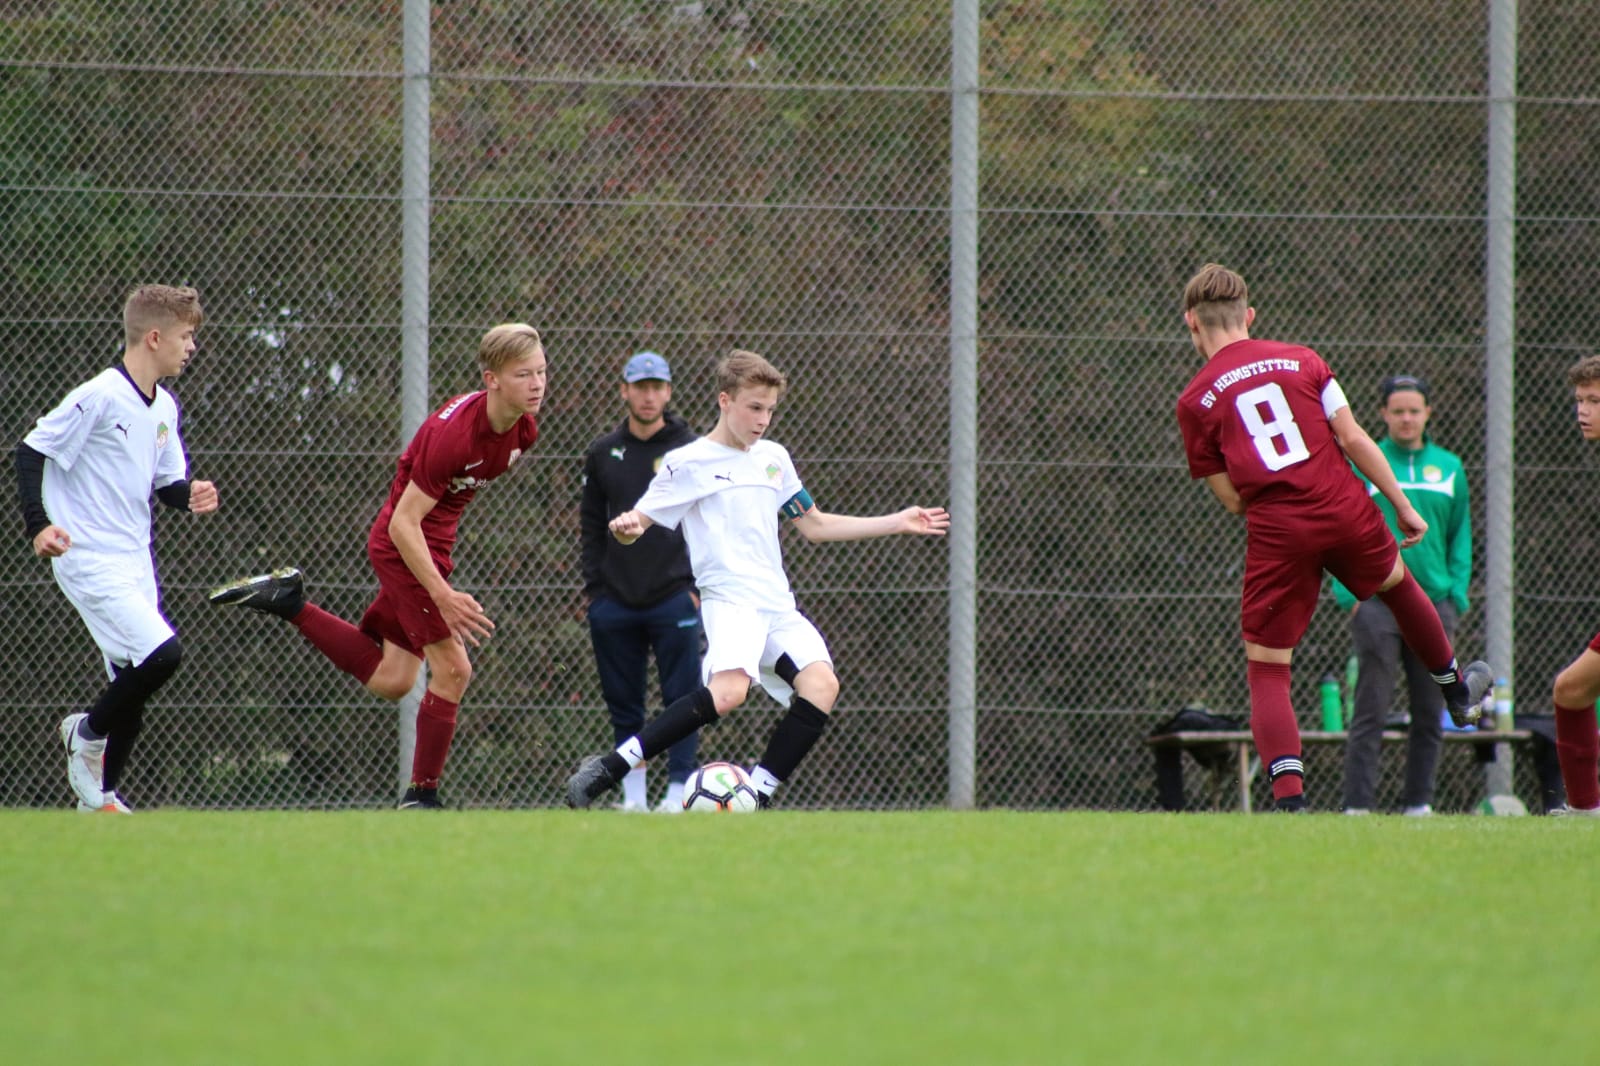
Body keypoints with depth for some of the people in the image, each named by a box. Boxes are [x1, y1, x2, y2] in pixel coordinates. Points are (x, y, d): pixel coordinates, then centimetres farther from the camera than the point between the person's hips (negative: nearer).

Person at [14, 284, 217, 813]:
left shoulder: (164, 408, 11)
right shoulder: (99, 398, -15)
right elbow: (30, 452, -13)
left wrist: (191, 494, -3)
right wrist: (38, 526, -24)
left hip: (134, 562, 8)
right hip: (89, 561, -8)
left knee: (132, 680, 7)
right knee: (162, 652, -21)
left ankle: (101, 796, 20)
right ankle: (89, 732, 3)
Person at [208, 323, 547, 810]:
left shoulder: (524, 430, -4)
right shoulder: (453, 431, -29)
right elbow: (403, 523, -28)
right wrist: (442, 595, -34)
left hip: (432, 544, 8)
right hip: (401, 545, -8)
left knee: (390, 680, 11)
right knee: (452, 669, -12)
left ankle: (286, 601, 21)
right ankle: (421, 795, 0)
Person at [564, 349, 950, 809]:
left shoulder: (773, 458, 20)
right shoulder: (688, 464, 2)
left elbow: (814, 525, 29)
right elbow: (637, 522, 1)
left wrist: (897, 523, 26)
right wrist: (627, 527, -25)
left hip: (778, 606, 7)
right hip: (728, 599, -7)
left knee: (821, 684, -20)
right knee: (729, 690, -33)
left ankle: (757, 798, -15)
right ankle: (608, 769, -29)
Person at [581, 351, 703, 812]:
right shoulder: (603, 454, 10)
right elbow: (591, 526, 13)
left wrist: (698, 586, -6)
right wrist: (594, 588, 5)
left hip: (674, 599, -3)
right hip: (615, 602, 3)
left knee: (682, 699, -6)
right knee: (623, 703, 4)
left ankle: (678, 791, -3)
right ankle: (633, 796, 9)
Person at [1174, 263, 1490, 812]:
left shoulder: (1195, 401, 3)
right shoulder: (1300, 360, 7)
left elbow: (1233, 500, 3)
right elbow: (1354, 439, 2)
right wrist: (1403, 506, 8)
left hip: (1276, 532, -2)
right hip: (1346, 510, 2)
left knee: (1266, 671, 4)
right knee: (1397, 583, 32)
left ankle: (1289, 795, -13)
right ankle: (1456, 688, 55)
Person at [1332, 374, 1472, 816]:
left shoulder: (1450, 468, 11)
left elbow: (1461, 537, 15)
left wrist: (1457, 595, 5)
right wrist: (1350, 592, -8)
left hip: (1435, 602, 3)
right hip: (1377, 601, -3)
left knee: (1430, 713, 4)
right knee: (1370, 710, -7)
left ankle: (1418, 800, 12)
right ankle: (1357, 804, -7)